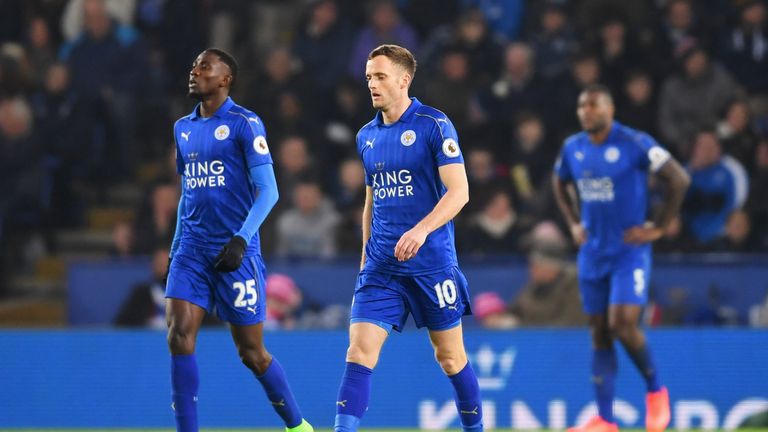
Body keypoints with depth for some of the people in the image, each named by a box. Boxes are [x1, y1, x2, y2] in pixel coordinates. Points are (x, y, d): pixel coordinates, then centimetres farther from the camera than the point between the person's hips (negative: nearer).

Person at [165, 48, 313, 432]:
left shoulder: (244, 124, -7)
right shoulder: (183, 128, 13)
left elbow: (268, 191, -11)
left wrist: (241, 239, -20)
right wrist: (176, 243, 16)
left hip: (235, 252, -5)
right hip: (191, 249, 5)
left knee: (251, 352, 2)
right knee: (179, 336, -12)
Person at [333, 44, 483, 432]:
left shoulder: (434, 125, -7)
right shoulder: (367, 136, 11)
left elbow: (459, 190, -15)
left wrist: (421, 230, -28)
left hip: (432, 264, -4)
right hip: (381, 266, 5)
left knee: (450, 356, 6)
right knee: (359, 349, -10)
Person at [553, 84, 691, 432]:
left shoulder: (634, 144, -12)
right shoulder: (572, 148, 5)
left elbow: (679, 179, -10)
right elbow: (559, 184, 26)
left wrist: (658, 228, -10)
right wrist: (573, 224, 13)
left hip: (630, 250, -6)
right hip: (592, 253, 6)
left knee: (623, 325, -18)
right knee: (600, 334, 4)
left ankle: (655, 390, 8)